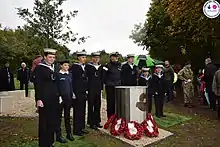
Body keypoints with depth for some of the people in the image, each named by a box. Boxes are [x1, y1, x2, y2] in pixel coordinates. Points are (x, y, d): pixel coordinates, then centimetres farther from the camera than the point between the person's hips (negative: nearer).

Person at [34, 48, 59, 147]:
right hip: (44, 98, -5)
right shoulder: (39, 68, -5)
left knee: (53, 121, 11)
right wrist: (38, 99, -14)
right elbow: (38, 85, -9)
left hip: (54, 98, 6)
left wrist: (59, 95, 11)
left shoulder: (55, 67, 13)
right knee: (44, 122, 5)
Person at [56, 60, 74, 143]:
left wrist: (72, 96, 9)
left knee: (67, 117, 15)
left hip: (68, 99, 5)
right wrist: (59, 97, -16)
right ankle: (58, 136, 17)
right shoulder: (58, 75, -7)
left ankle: (69, 134, 27)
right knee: (59, 117, 6)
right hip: (60, 99, -5)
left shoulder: (69, 75, 10)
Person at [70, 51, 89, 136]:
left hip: (83, 92, 7)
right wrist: (73, 92, -14)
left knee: (82, 110, 12)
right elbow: (72, 79, -11)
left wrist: (86, 89, 13)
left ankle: (81, 127, 24)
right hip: (77, 92, -7)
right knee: (77, 111, -1)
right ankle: (76, 130, 10)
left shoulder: (85, 67, 14)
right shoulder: (74, 67, -7)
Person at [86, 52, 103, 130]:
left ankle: (97, 121, 23)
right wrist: (86, 88, -11)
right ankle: (91, 123, 12)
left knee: (98, 106, 11)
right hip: (91, 88, -5)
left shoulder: (100, 66, 13)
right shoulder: (88, 66, -3)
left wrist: (101, 87, 10)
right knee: (91, 106, 2)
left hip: (98, 88, 5)